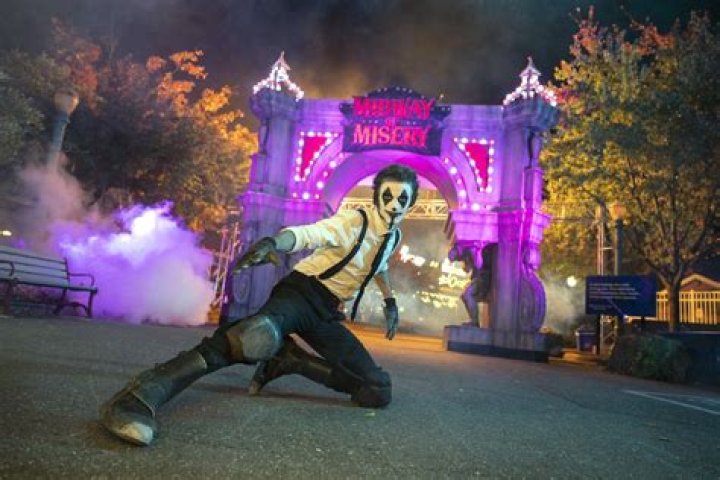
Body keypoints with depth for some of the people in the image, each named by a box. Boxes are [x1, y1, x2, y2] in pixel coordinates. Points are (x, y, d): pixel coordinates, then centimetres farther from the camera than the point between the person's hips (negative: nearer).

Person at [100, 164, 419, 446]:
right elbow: (306, 234, -31)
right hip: (302, 292, -7)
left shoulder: (393, 237, 11)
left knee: (378, 392, -5)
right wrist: (274, 242, -52)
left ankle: (288, 362, 3)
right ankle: (142, 393, -36)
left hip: (326, 314, 7)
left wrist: (390, 301, 32)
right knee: (260, 336, -43)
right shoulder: (353, 222, -11)